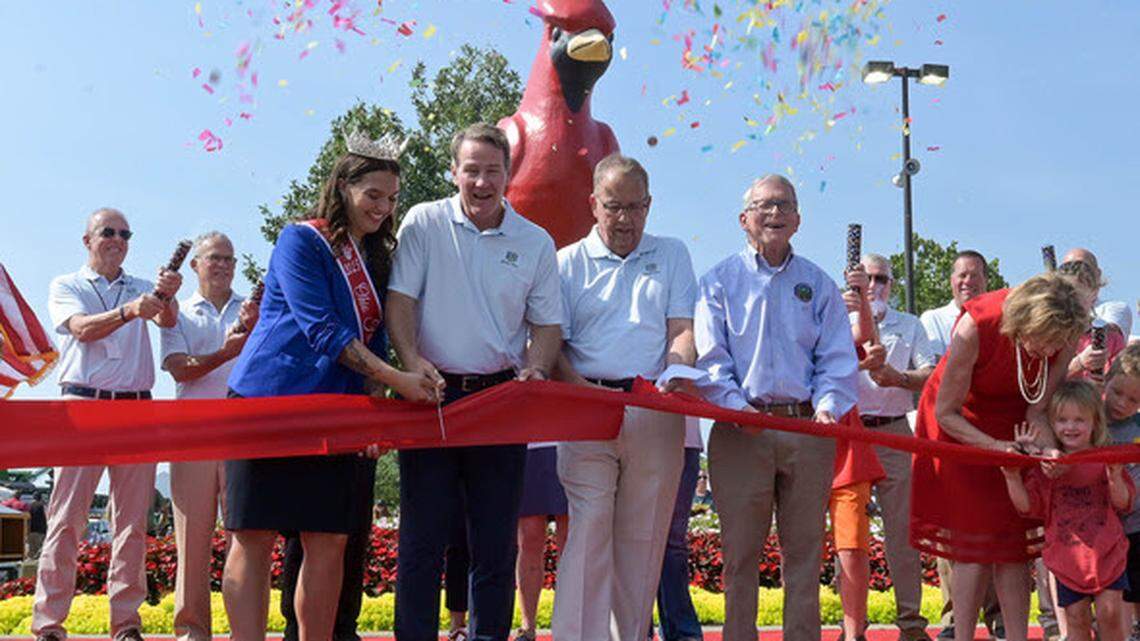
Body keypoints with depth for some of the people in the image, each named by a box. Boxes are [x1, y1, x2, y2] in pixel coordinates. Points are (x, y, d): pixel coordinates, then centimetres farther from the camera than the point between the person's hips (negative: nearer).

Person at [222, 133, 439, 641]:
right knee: (254, 537, -4)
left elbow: (374, 338, 14)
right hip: (266, 401, -6)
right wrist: (398, 380, -20)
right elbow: (322, 330, -16)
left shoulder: (376, 258, 14)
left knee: (329, 541, 2)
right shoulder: (301, 241, -6)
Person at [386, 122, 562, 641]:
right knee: (422, 535, 1)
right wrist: (411, 359, -18)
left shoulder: (536, 242, 7)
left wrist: (535, 369, -11)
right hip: (432, 393, -1)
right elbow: (400, 297, -1)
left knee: (497, 539, 5)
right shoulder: (424, 223, 4)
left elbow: (547, 322, 9)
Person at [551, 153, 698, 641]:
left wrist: (677, 375, -13)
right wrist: (580, 387, -13)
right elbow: (551, 343, 5)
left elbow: (682, 329, 8)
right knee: (589, 529, -10)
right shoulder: (568, 263, 12)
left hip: (656, 414, 2)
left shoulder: (672, 255, 17)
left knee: (643, 537, 4)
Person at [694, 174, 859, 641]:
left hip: (808, 430, 2)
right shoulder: (719, 281, 8)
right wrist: (736, 406, -17)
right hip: (741, 431, -2)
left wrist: (828, 408, -11)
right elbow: (710, 357, -1)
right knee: (740, 549, 0)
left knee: (804, 547, 6)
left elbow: (837, 358, 7)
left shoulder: (818, 284, 14)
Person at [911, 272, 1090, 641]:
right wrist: (996, 447, -33)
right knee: (974, 544, -9)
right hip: (959, 423, -4)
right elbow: (945, 413, -22)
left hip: (1011, 424, 4)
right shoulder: (975, 326, -33)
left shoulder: (1063, 336, -21)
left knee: (1013, 542, -1)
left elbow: (1037, 411, -10)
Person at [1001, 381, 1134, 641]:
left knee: (1110, 613, -5)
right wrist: (1012, 476, -16)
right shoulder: (1044, 466, -1)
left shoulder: (1107, 459, -1)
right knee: (1076, 619, 5)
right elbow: (1026, 505, -2)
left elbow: (1123, 503, 0)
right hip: (1067, 557, 1)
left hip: (1107, 553, -1)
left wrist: (1115, 478, -19)